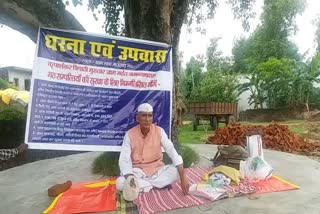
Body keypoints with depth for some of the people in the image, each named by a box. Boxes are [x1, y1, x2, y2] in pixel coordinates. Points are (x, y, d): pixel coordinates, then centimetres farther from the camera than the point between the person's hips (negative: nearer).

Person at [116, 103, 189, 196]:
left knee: (176, 171, -25)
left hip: (157, 170, 1)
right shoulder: (130, 134, -14)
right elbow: (124, 160, -16)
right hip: (138, 172, 0)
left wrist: (183, 178, -26)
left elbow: (173, 153, -17)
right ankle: (160, 184, -15)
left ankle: (140, 184, -15)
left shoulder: (159, 131, -12)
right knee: (120, 183, -29)